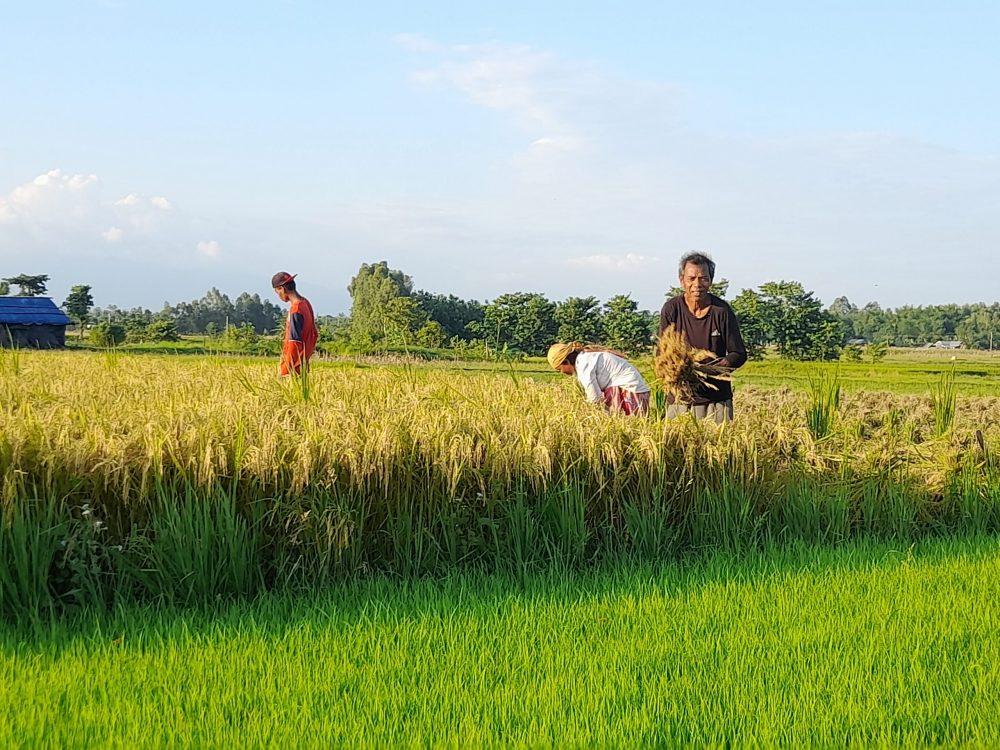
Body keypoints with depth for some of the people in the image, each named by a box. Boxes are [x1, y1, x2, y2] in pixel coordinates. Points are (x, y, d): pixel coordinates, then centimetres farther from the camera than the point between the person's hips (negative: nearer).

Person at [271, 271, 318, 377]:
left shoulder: (295, 310, -18)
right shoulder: (305, 303, 10)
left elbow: (294, 342, -19)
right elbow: (314, 334, 17)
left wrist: (286, 370, -17)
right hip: (303, 363, 9)